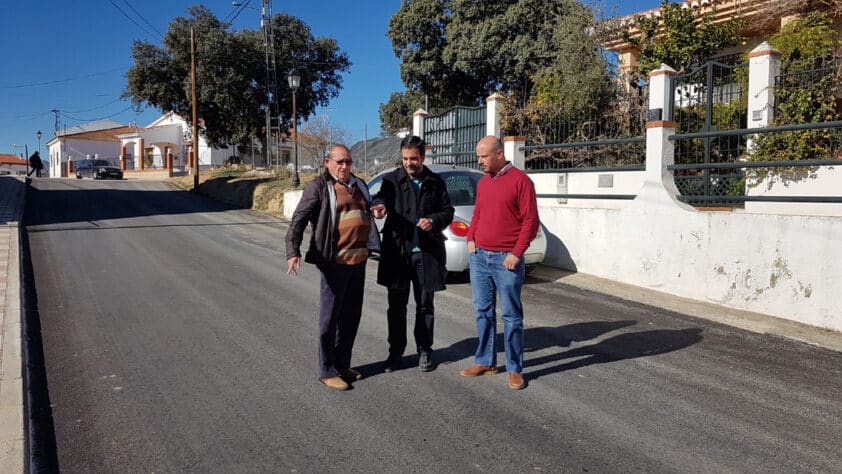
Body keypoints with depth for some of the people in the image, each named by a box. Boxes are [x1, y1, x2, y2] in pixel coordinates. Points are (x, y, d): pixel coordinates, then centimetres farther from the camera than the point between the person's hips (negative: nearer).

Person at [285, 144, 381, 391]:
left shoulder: (359, 185, 16)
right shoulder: (319, 186, -5)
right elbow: (298, 220, -13)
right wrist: (293, 252, -24)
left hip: (359, 259, 7)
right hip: (335, 261, -7)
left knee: (352, 316, 14)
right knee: (330, 317, 0)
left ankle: (343, 365, 27)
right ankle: (327, 371, 11)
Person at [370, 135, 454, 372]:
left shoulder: (436, 182, 6)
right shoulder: (392, 179, 2)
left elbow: (448, 211, 9)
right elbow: (381, 195, -15)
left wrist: (434, 221, -13)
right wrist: (380, 204, -39)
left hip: (427, 252, 1)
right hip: (397, 251, -1)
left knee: (425, 304, 11)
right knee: (396, 304, 7)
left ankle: (424, 350, 25)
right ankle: (396, 351, 22)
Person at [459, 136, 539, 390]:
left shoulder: (520, 180, -7)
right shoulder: (482, 183, 13)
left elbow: (531, 220, -10)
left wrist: (516, 253, -15)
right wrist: (470, 238, 6)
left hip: (506, 259, -6)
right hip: (479, 256, 6)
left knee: (510, 315, 1)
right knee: (483, 311, 12)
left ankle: (515, 369, 11)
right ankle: (485, 362, 24)